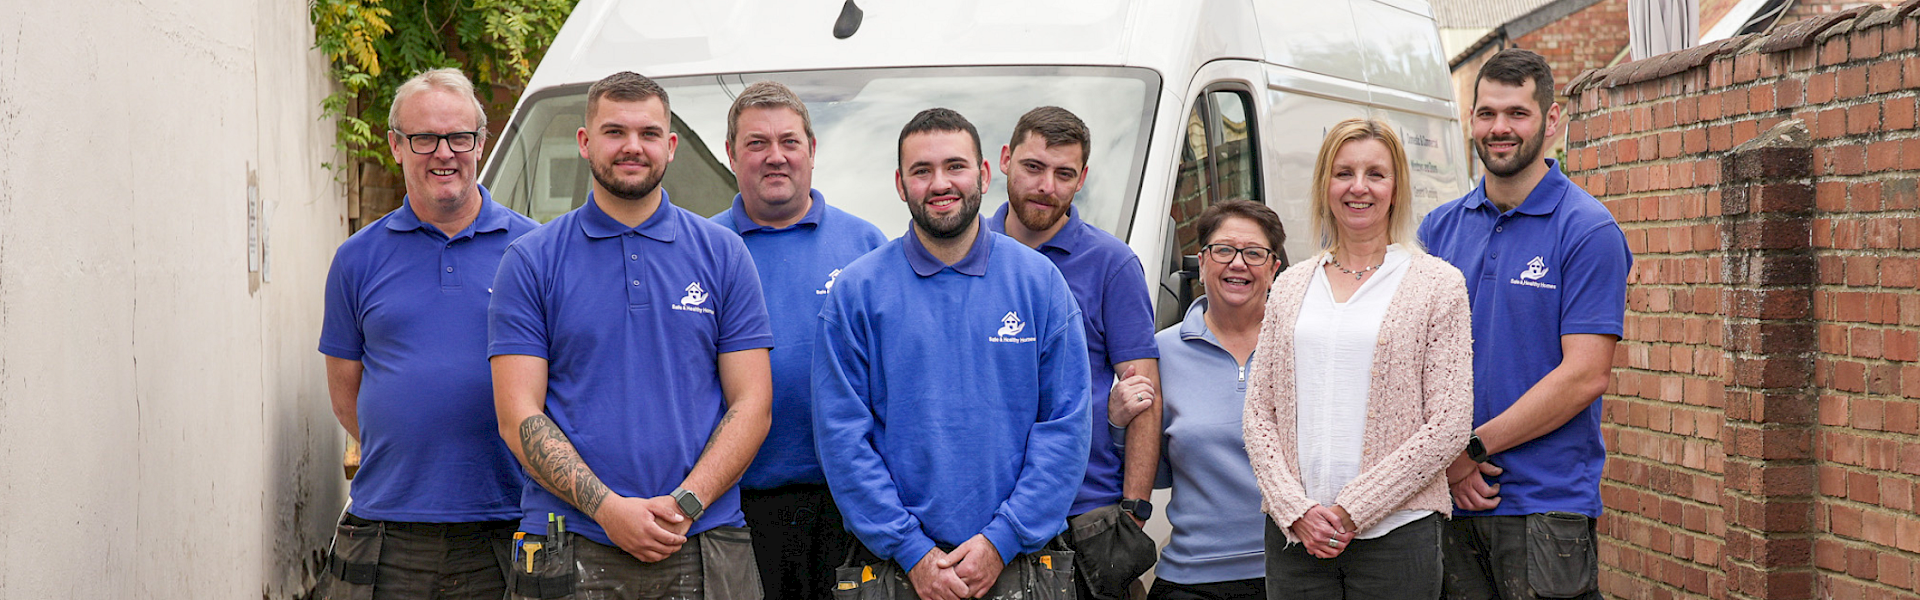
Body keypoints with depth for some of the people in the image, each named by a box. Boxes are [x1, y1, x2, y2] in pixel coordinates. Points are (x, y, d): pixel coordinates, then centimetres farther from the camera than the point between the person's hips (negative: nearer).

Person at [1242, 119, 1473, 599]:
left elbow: (1449, 424, -5)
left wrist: (1353, 511, -10)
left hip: (1395, 534, -3)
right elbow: (1258, 414, 9)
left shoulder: (1438, 284, 1)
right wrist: (1296, 509, -6)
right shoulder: (1291, 286, 12)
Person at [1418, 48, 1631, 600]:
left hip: (1547, 506, -4)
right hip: (1451, 501, 5)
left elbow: (1585, 376, -12)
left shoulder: (1588, 231, -5)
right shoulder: (1439, 228, 11)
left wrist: (1474, 447, -11)